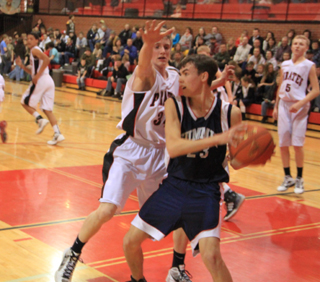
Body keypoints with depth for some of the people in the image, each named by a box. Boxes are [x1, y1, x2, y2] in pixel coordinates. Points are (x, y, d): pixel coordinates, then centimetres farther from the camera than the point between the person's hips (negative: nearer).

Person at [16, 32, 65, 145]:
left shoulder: (35, 50, -3)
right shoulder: (35, 52, 25)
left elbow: (47, 60, -21)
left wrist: (37, 76, -20)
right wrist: (21, 66, 21)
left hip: (41, 81, -9)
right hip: (48, 81, 9)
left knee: (25, 102, 6)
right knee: (47, 109, 5)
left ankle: (39, 119, -10)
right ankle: (57, 134, -5)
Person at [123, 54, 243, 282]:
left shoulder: (229, 113, -11)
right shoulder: (174, 105, -10)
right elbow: (173, 147, -27)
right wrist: (218, 138, -36)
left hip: (206, 192, -2)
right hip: (175, 185, 3)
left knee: (211, 255, -22)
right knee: (131, 242, 6)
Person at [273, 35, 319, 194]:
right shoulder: (285, 65, 9)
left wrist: (300, 103, -18)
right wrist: (276, 106, 12)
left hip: (299, 107, -4)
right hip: (284, 105, 4)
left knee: (297, 144, -5)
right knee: (283, 144, 4)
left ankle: (299, 179, 9)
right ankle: (288, 178, 17)